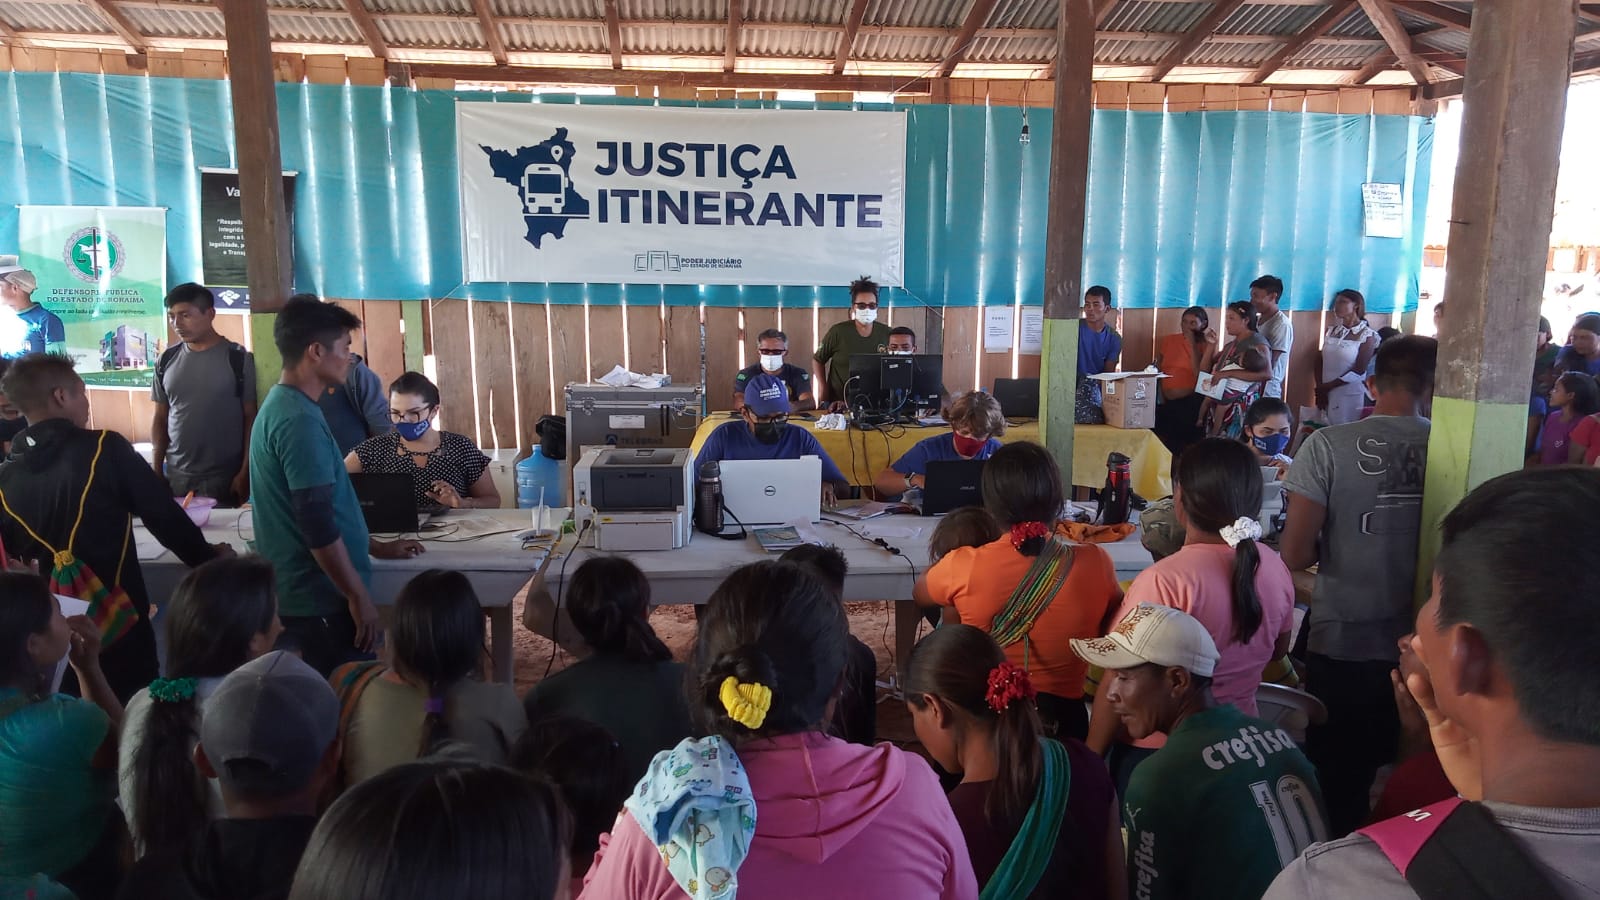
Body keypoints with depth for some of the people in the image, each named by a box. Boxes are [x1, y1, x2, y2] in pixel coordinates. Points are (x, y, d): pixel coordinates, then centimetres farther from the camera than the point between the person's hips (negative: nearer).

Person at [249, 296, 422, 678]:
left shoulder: (281, 405, 11)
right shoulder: (300, 420, -21)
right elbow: (318, 525, -24)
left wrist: (377, 547, 23)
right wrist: (359, 596, -17)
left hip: (303, 590, 10)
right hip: (320, 597, -10)